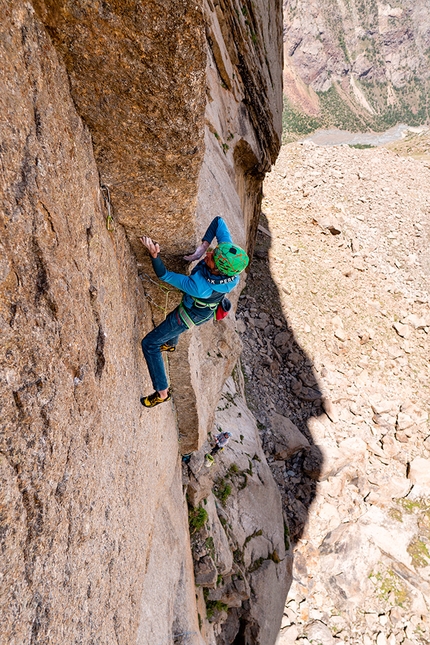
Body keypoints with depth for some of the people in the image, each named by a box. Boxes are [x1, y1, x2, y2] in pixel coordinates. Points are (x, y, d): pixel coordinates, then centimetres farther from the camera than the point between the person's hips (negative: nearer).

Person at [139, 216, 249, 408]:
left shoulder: (199, 287, -47)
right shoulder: (229, 253, -32)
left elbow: (164, 275, -34)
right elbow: (218, 221, -22)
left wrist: (154, 254, -47)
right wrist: (204, 245, -31)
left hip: (191, 315, -7)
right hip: (208, 310, 7)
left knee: (149, 344, 7)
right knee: (174, 317, 39)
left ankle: (162, 392, 17)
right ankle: (170, 344, 71)